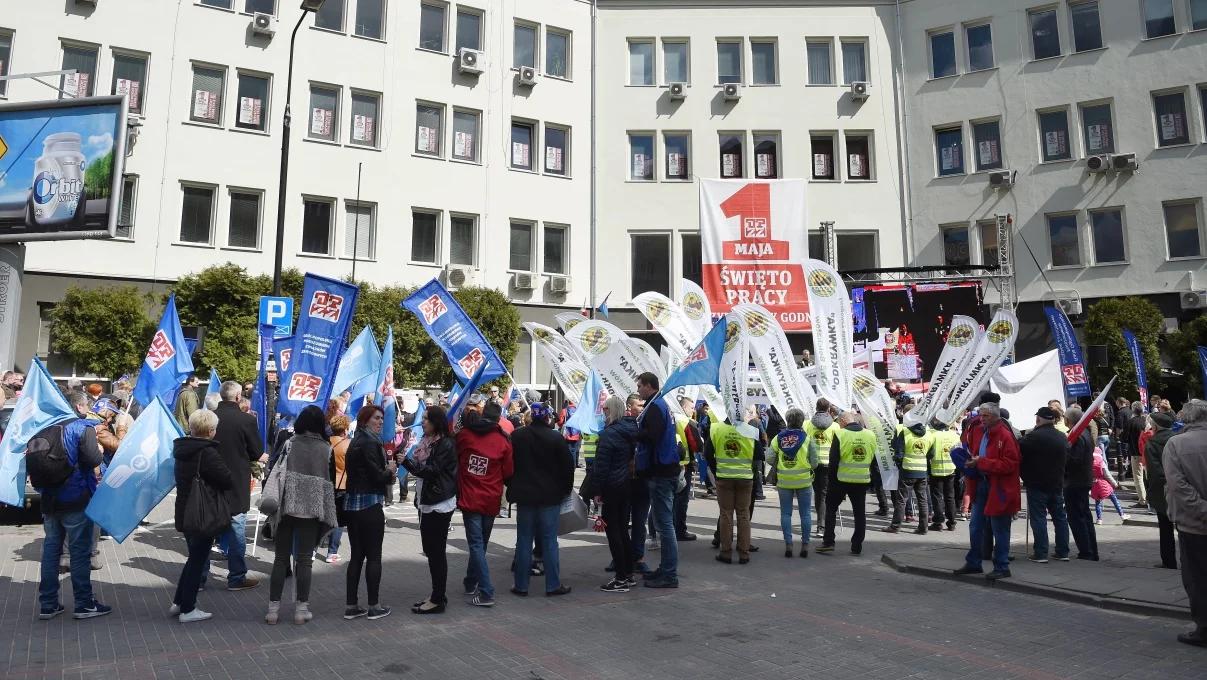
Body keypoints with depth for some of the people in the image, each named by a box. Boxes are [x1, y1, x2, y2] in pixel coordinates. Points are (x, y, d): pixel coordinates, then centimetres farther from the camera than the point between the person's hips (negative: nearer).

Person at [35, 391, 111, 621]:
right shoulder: (83, 428, -11)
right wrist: (100, 450, -2)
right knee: (80, 551, 1)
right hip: (76, 498, -6)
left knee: (51, 548, 12)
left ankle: (47, 604, 17)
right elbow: (93, 460, -22)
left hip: (50, 498, 6)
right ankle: (84, 604, 7)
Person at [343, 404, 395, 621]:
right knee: (374, 556, 0)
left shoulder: (355, 442, 15)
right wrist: (390, 471, 2)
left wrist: (385, 471, 6)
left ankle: (351, 606, 15)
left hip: (352, 504, 9)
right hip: (370, 505, -8)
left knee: (357, 555, 12)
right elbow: (378, 477, -17)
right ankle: (374, 606, 6)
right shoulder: (370, 443, -13)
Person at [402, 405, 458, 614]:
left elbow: (430, 471, -19)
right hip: (427, 503, 9)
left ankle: (438, 600, 4)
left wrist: (406, 461, -24)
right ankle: (438, 595, 23)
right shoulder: (427, 442, 12)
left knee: (437, 552, -3)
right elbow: (422, 469, 15)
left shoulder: (446, 444, -14)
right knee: (431, 550, 14)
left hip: (439, 504, -9)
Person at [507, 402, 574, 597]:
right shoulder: (557, 438, -9)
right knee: (549, 540, 4)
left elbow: (508, 465, 4)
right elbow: (567, 467, -4)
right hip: (550, 496, -2)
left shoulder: (516, 436, -2)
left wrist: (512, 488, 16)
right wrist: (565, 490, 10)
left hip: (525, 495, 2)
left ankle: (521, 585, 12)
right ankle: (553, 585, 8)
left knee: (524, 540, 8)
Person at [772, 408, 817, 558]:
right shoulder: (806, 438, -9)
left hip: (784, 481, 1)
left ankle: (788, 544, 8)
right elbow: (814, 462, -7)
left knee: (785, 513, 9)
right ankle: (805, 544, 13)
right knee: (805, 513, 9)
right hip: (804, 480, -1)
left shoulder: (778, 437, -4)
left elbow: (771, 459, -4)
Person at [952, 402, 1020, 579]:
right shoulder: (978, 431, 6)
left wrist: (981, 462, -23)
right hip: (980, 484, 8)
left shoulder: (1005, 435, -16)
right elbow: (972, 450, 23)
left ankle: (1002, 567, 14)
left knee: (999, 529, 3)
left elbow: (1009, 464, -22)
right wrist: (970, 462, 4)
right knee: (975, 526, 14)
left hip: (999, 488, -8)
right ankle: (973, 563, 26)